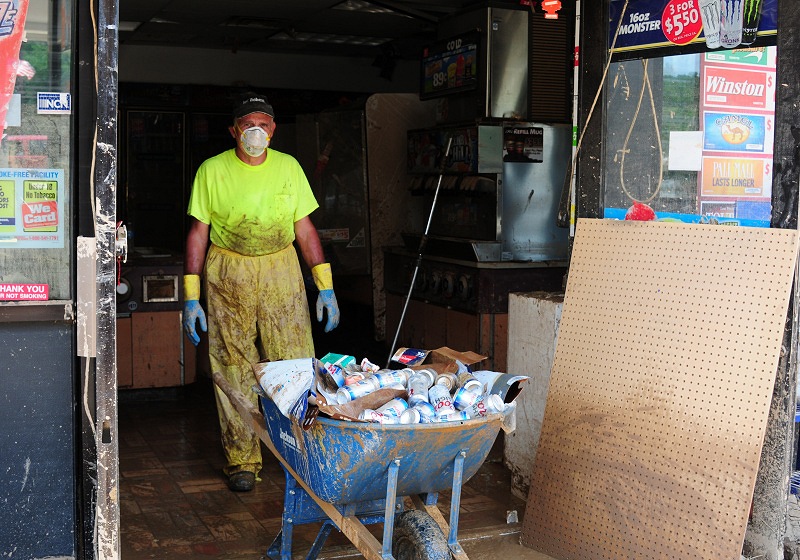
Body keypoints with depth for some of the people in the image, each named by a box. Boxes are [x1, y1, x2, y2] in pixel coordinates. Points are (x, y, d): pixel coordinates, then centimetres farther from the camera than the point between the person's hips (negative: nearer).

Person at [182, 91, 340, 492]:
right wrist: (190, 298, -4)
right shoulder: (212, 170, 0)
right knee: (234, 370, 4)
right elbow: (198, 233, 1)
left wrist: (325, 287, 3)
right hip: (228, 276, -1)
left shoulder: (289, 167, 5)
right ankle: (242, 460, 16)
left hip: (281, 272, 1)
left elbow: (305, 228, 9)